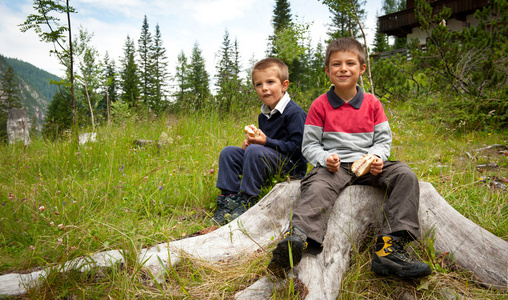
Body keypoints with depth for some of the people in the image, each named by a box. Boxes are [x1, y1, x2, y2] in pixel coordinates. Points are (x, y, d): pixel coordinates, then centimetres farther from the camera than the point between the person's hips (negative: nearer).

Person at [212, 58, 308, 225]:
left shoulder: (295, 113, -14)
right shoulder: (263, 116, 14)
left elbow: (297, 148, -20)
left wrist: (266, 142, -23)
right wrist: (251, 141, -2)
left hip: (292, 167, -8)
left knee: (255, 151, -33)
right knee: (228, 152, -3)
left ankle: (246, 200, -22)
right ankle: (228, 198, -8)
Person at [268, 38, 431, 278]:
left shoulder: (372, 104, 11)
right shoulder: (320, 106, 5)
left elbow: (383, 140, 12)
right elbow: (309, 145, 5)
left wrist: (377, 157, -11)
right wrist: (325, 158, -17)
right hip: (334, 167, -2)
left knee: (406, 176, -23)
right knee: (316, 188, -34)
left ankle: (390, 248, -31)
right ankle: (297, 237, -59)